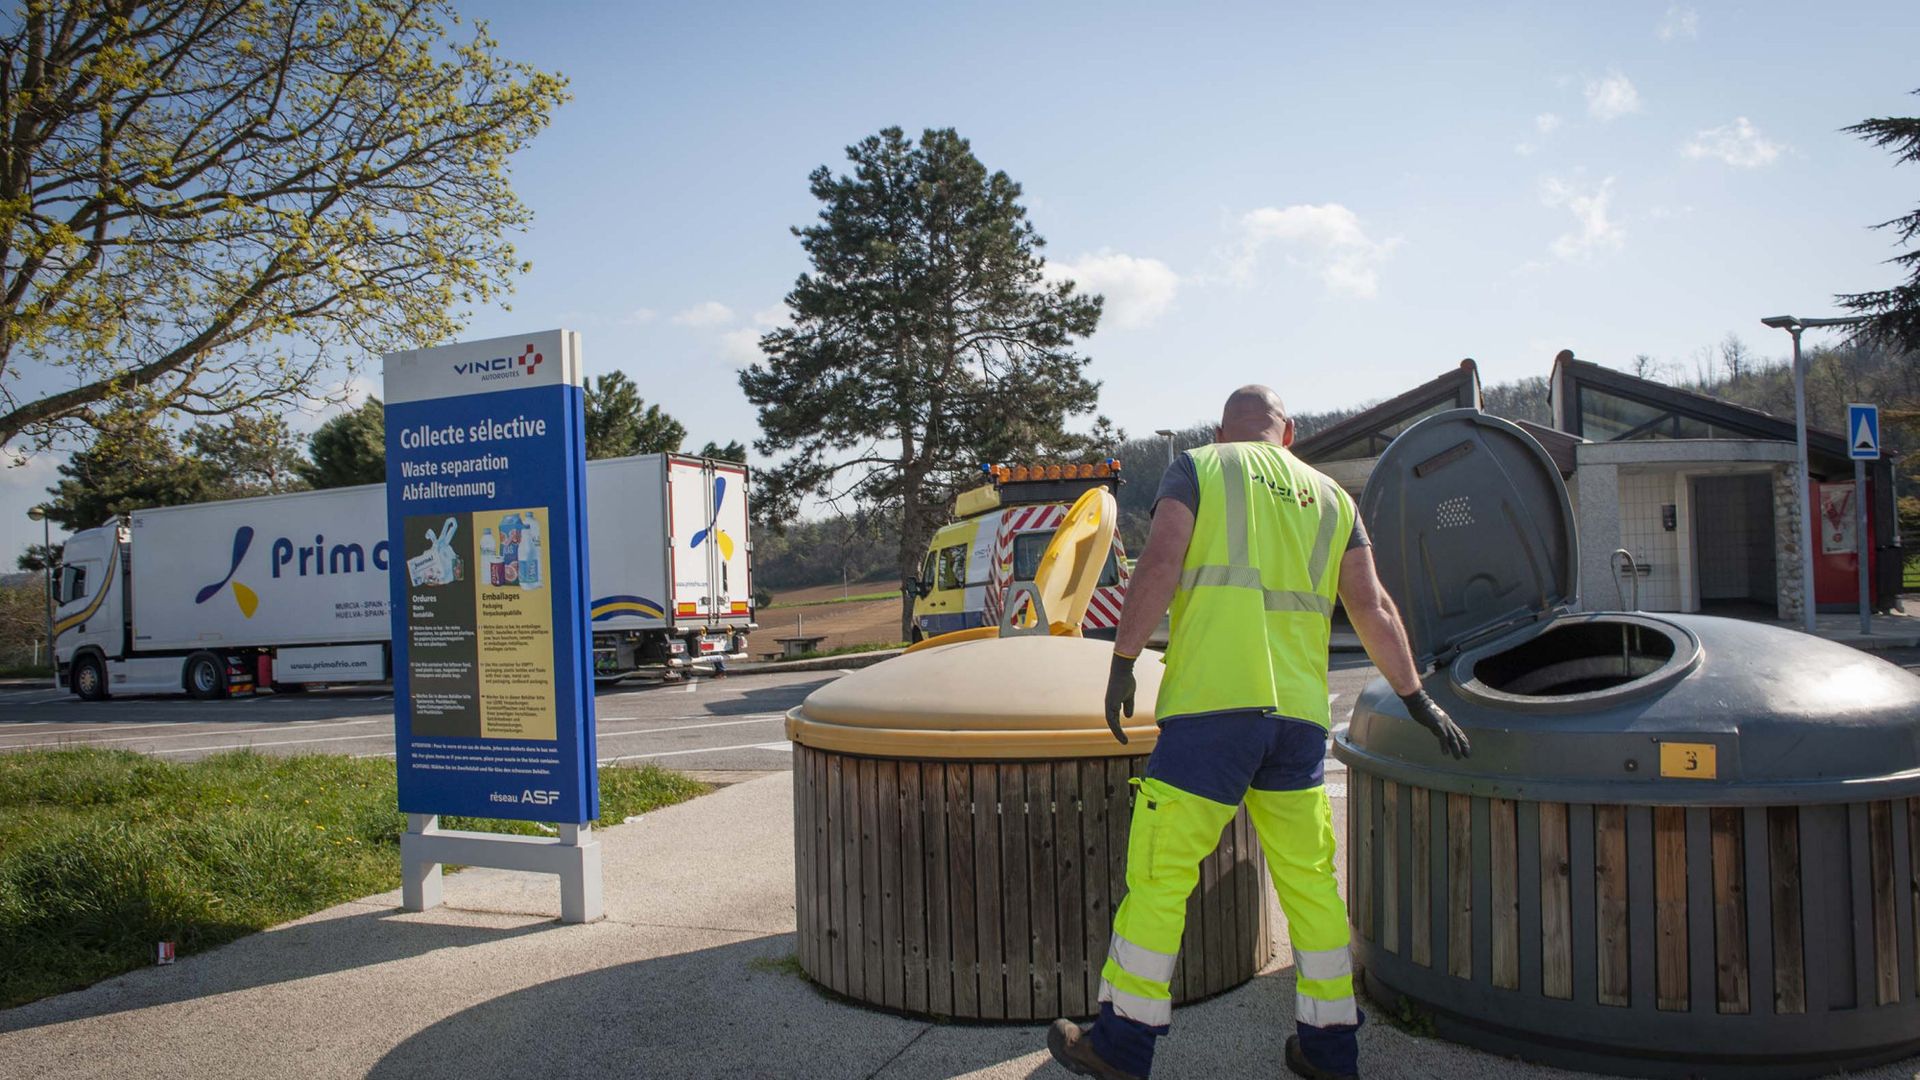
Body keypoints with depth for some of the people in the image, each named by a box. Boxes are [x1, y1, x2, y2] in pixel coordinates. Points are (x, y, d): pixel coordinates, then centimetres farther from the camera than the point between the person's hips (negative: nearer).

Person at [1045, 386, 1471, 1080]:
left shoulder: (1198, 468, 9)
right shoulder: (1331, 498, 21)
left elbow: (1158, 565, -6)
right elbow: (1374, 611, 19)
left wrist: (1122, 662, -4)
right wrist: (1418, 701, 26)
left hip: (1212, 706, -5)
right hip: (1299, 712, 5)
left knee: (1159, 872, 1)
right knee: (1309, 881, 13)